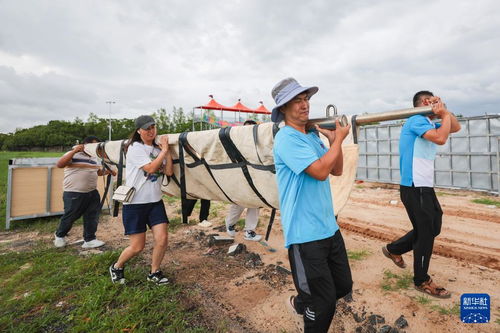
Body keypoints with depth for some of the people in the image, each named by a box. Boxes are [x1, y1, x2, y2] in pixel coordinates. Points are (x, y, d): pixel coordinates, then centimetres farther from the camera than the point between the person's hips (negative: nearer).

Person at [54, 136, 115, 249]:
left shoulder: (93, 158, 17)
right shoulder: (73, 154, -6)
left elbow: (97, 172, 28)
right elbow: (59, 164, -20)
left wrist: (108, 171, 9)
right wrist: (74, 151, -24)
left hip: (92, 193, 7)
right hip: (74, 194, -7)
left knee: (92, 216, 5)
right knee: (70, 216, 7)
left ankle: (89, 240, 14)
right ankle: (59, 236, 34)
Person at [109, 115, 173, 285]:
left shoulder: (158, 149, 9)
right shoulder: (136, 148, -10)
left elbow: (169, 172, -2)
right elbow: (150, 168, -21)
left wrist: (167, 150, -7)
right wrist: (164, 150, -12)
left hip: (155, 201, 5)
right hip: (135, 203, -5)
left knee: (162, 239, -4)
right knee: (137, 247, 2)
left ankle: (154, 272, 21)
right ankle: (116, 268, 33)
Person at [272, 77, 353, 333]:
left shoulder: (313, 136, 13)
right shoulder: (286, 139, -16)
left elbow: (337, 170, 13)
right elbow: (321, 171, -23)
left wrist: (333, 139, 1)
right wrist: (338, 139, -10)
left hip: (329, 228, 9)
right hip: (305, 234, -9)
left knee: (344, 286, 22)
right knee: (324, 305, 5)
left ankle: (300, 303, 44)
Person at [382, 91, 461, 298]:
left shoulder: (427, 122, 17)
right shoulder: (417, 120, -12)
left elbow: (456, 128, 21)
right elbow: (440, 138, -26)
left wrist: (445, 111, 9)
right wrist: (444, 115, -11)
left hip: (424, 187, 10)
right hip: (415, 188, -10)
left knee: (433, 228, 19)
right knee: (425, 233, 0)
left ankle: (393, 249, 31)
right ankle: (421, 281, 18)